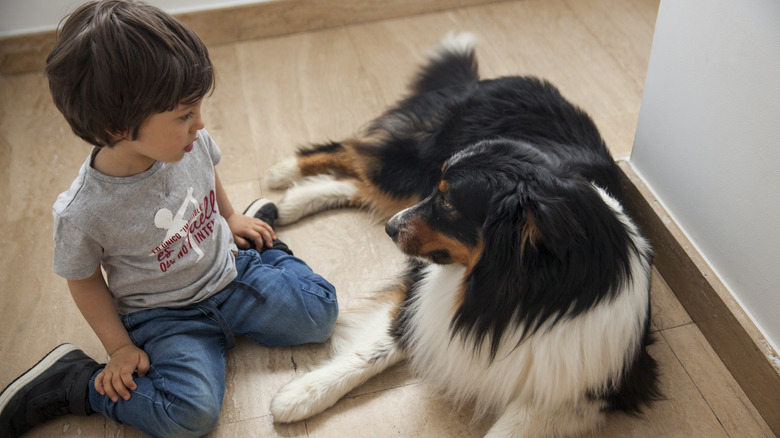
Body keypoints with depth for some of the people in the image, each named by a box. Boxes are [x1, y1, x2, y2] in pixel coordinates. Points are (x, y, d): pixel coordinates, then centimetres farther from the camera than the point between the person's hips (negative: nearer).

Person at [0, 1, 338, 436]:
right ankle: (74, 381, -3)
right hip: (165, 316, -4)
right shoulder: (82, 214, -26)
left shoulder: (189, 141, -15)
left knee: (320, 311, -5)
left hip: (231, 274, 5)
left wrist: (231, 218, 23)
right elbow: (85, 279, -7)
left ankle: (260, 244, 19)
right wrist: (120, 347, -6)